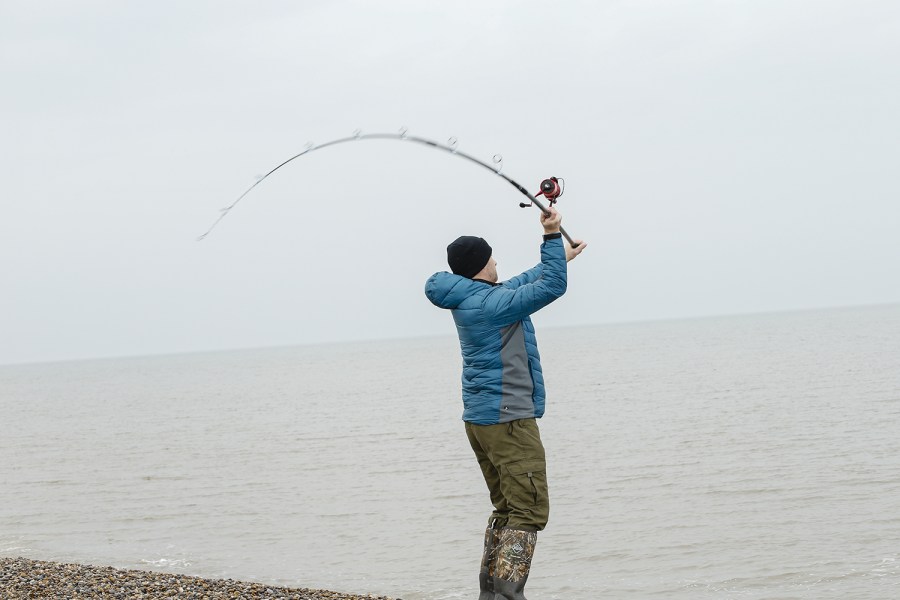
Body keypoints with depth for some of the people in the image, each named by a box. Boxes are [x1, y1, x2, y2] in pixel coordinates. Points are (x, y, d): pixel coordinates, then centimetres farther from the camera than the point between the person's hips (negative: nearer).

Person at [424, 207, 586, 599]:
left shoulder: (469, 299, 12)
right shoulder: (490, 302, -17)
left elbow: (523, 284, 27)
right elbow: (551, 288, -13)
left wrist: (558, 257, 33)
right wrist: (552, 236, -6)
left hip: (479, 419, 10)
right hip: (507, 418, -10)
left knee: (506, 509, 17)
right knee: (529, 511, -11)